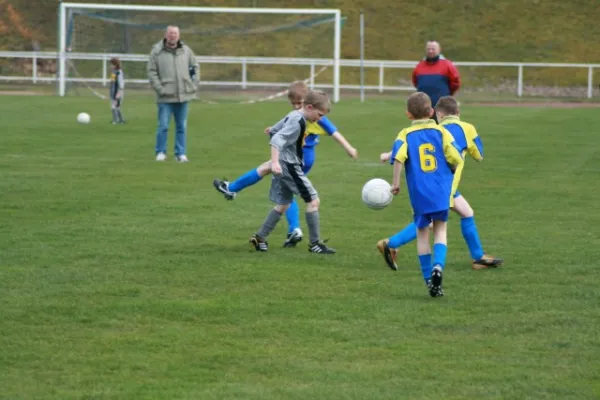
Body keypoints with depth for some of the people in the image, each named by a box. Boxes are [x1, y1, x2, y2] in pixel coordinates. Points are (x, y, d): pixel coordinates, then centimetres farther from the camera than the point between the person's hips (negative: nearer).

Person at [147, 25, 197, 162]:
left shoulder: (186, 50, 9)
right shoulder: (157, 52, -2)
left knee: (181, 126, 6)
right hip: (165, 97, -3)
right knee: (163, 126, -5)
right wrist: (160, 89, -12)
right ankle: (161, 152, 6)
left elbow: (193, 66, 21)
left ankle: (181, 153, 12)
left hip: (183, 95, 3)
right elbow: (152, 72, -4)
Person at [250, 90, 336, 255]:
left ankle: (260, 238, 18)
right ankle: (315, 243, -3)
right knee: (313, 200, -6)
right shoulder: (298, 122, -18)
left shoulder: (293, 116, 12)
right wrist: (275, 161, -36)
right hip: (289, 167, -10)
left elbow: (276, 130, 25)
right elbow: (277, 139, -28)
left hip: (284, 167, 10)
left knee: (283, 204, 17)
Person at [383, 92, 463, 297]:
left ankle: (430, 280, 10)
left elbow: (398, 158, -17)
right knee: (440, 230, 10)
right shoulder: (441, 131, 3)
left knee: (422, 232, 11)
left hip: (419, 193, 0)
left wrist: (396, 182, -8)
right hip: (441, 192, 0)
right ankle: (438, 265, -17)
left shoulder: (406, 135, 1)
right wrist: (450, 173, 18)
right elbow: (456, 160, -3)